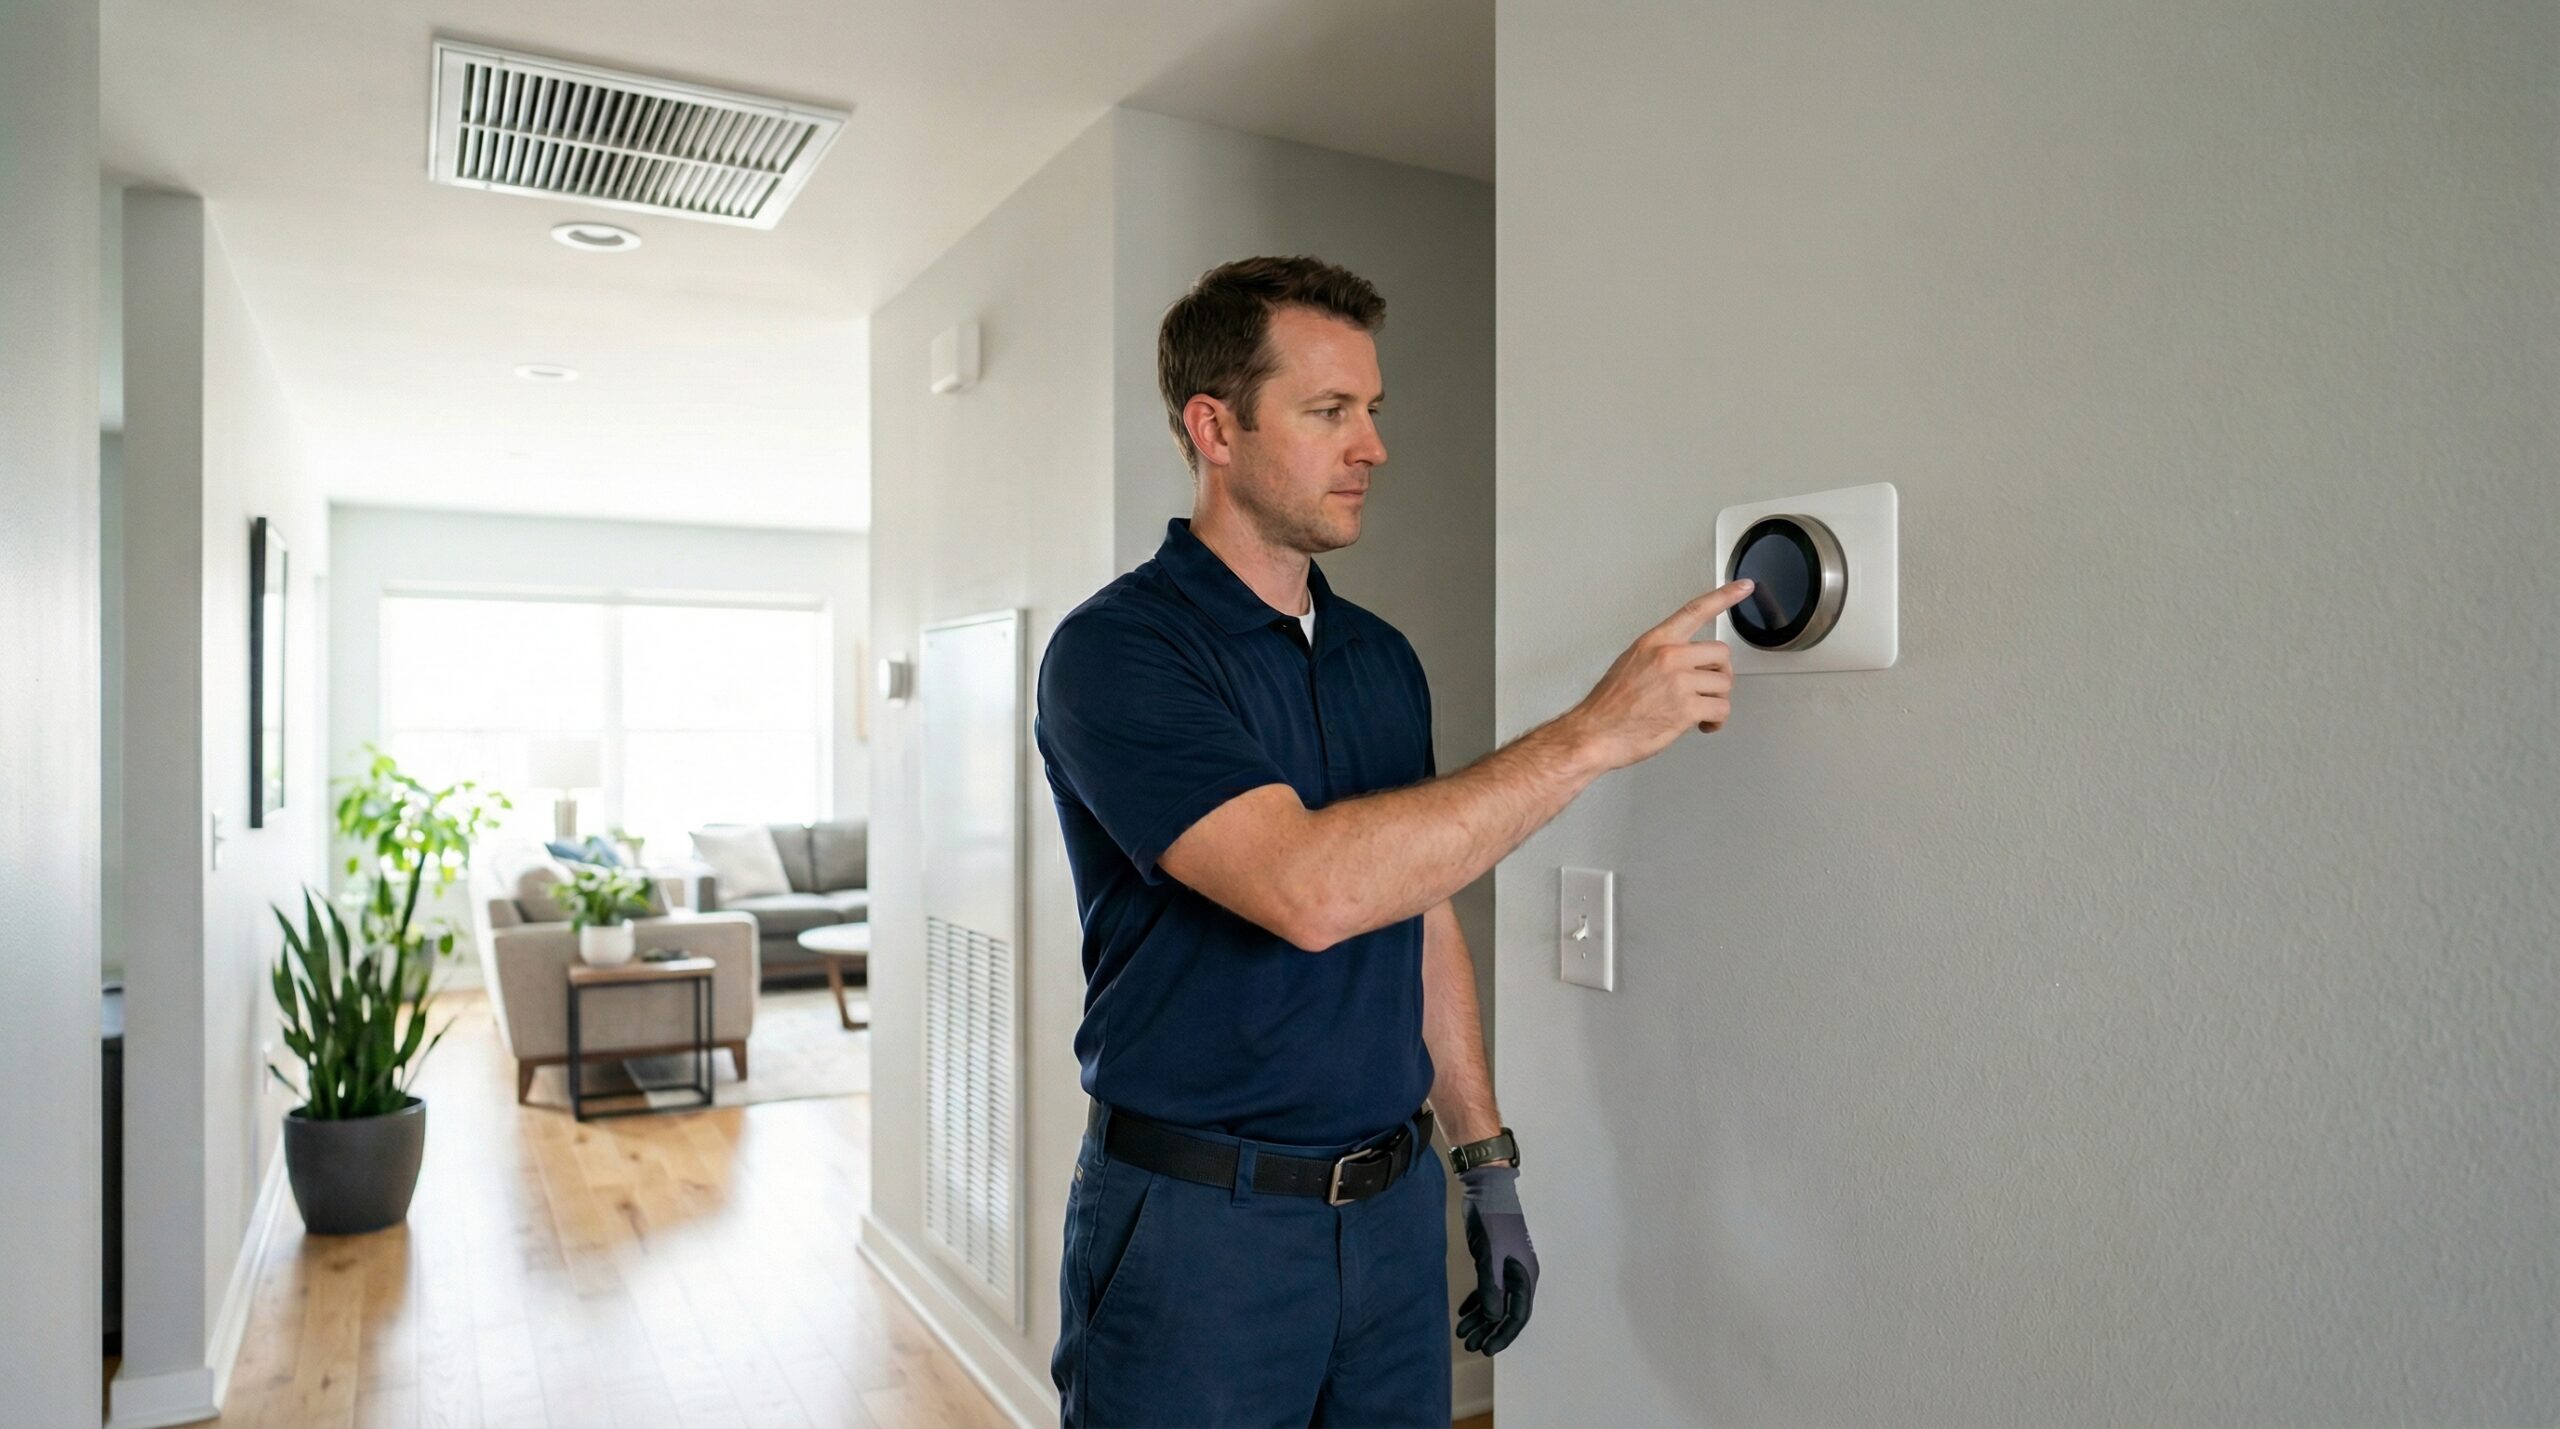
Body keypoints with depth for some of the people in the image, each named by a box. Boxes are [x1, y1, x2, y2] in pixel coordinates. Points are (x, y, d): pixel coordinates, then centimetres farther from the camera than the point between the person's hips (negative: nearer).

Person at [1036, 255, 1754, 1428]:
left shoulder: (1386, 660, 7)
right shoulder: (1116, 650, -16)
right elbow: (1309, 889, -30)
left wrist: (1487, 1166, 11)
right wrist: (1594, 731, -26)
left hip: (1393, 1206, 6)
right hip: (1194, 1223, -6)